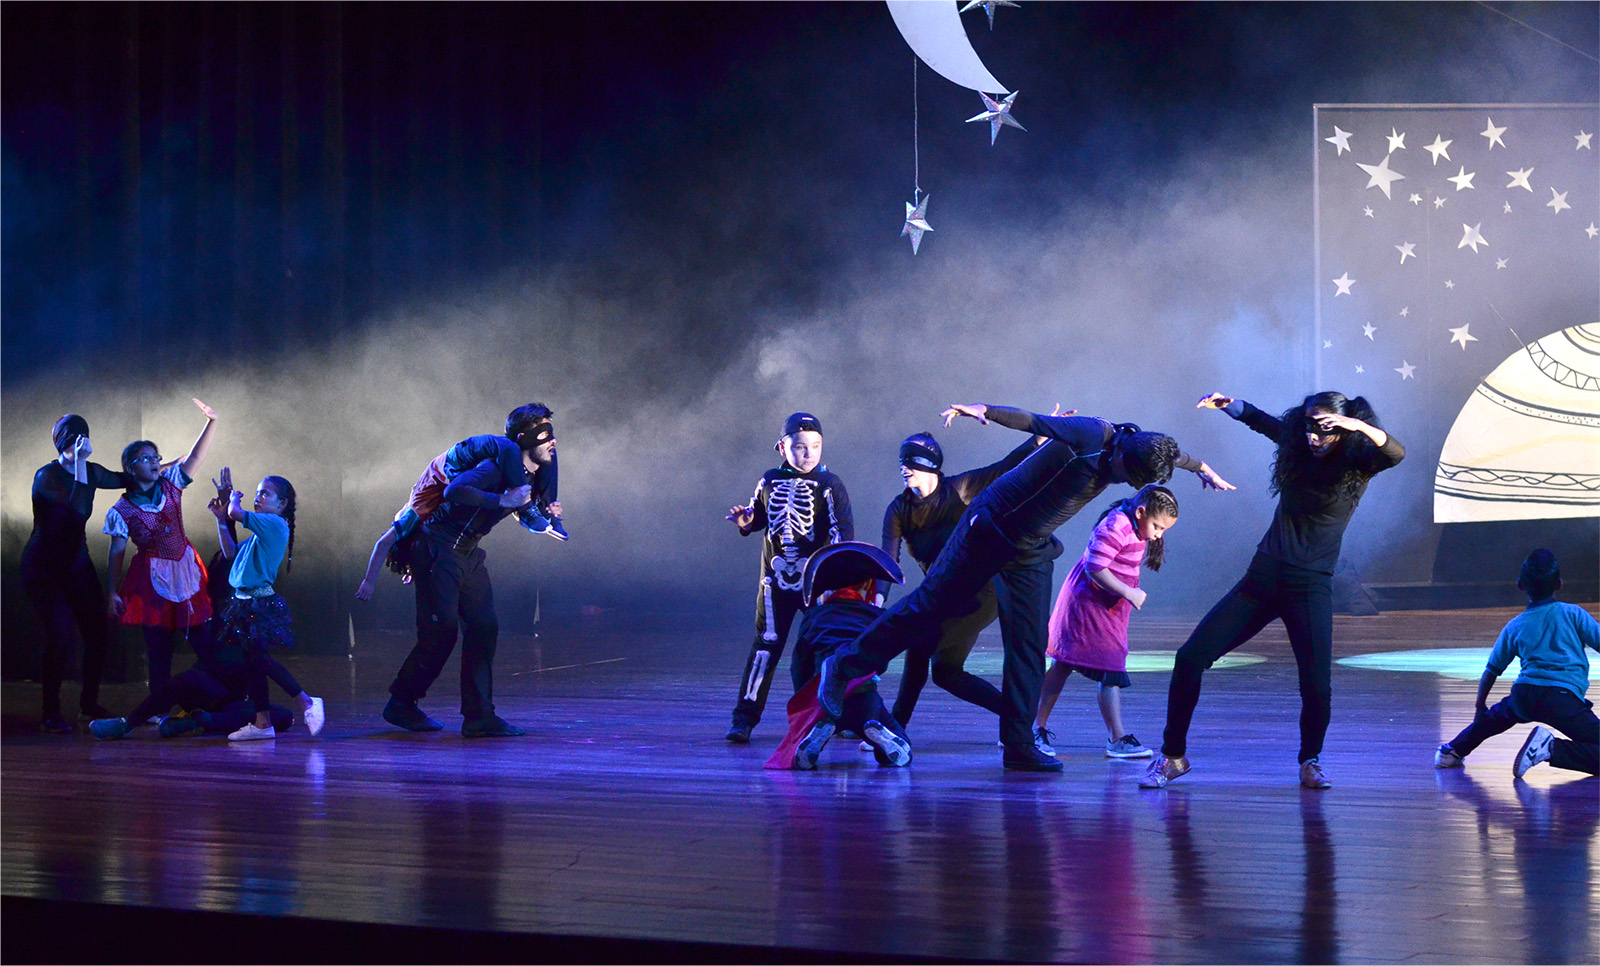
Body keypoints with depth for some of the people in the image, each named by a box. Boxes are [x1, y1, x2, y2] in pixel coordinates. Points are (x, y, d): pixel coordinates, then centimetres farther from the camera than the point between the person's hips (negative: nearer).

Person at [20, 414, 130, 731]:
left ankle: (89, 702, 19)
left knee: (96, 631, 0)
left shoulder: (90, 472, 4)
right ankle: (50, 714, -9)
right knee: (61, 633, -18)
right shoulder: (46, 475, -16)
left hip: (76, 563, 6)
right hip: (44, 567, -6)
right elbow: (78, 508, -31)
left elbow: (124, 479, 23)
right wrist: (79, 462, -30)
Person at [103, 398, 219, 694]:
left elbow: (197, 456, -5)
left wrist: (211, 421, -18)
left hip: (186, 569, 3)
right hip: (152, 578, -3)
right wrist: (113, 591, -4)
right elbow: (117, 552, -1)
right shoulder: (121, 511, -4)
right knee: (159, 649, 1)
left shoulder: (170, 485, 4)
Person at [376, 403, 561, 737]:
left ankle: (479, 716, 0)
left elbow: (528, 518, 25)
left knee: (484, 628, -1)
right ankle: (401, 705, 6)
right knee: (441, 632, -10)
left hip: (469, 555, 9)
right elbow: (454, 491, -33)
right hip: (438, 550, -9)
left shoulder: (532, 477, 8)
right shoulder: (500, 465, -20)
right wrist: (503, 500, -30)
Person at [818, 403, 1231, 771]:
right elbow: (1032, 421, -26)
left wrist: (1202, 468, 41)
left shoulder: (1132, 451, 2)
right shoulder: (1091, 435, -22)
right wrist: (983, 411, -39)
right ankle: (844, 666, 10)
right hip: (990, 527, -7)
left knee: (1030, 647, -1)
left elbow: (1165, 454, 24)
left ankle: (1019, 746, 2)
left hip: (1031, 551, 7)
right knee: (930, 605, -3)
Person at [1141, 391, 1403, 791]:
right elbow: (1256, 418, 23)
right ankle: (1173, 756, 9)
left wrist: (1358, 425, -38)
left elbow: (1395, 453, -25)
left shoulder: (1357, 465, -5)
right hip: (1262, 578, 4)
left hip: (1309, 588, -4)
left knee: (1317, 687, -15)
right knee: (1190, 658, -4)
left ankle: (1310, 761, 15)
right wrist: (1227, 403, 6)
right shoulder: (1297, 448, 7)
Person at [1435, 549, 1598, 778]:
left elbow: (1491, 671, 25)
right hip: (1564, 697, -5)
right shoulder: (1573, 613, 9)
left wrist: (1481, 707, 40)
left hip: (1524, 693, 5)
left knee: (1501, 713, 38)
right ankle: (1551, 747, -29)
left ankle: (1453, 750, 39)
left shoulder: (1514, 627, 18)